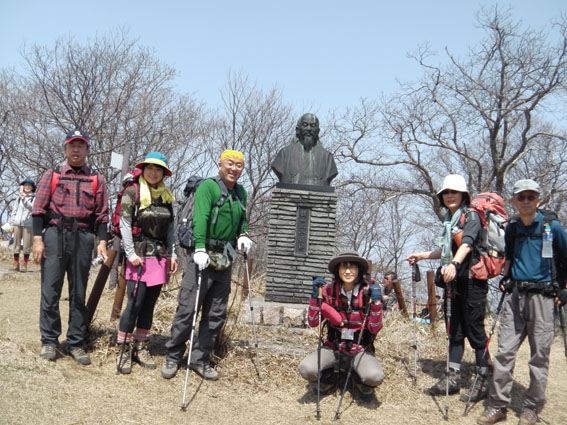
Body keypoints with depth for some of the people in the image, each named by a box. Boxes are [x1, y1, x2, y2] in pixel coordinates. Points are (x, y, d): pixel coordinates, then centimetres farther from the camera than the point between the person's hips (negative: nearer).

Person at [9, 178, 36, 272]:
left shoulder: (34, 198, 3)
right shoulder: (18, 198, 16)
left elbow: (32, 207, -14)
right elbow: (14, 211, 18)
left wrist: (24, 199, -24)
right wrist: (12, 223, 13)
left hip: (28, 224, -4)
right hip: (17, 224, 4)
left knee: (27, 245, -5)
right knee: (16, 244, 4)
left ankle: (24, 264, 0)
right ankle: (15, 263, 8)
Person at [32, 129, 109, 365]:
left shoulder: (97, 180, 11)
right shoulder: (51, 175, 9)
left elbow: (102, 215, 9)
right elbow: (39, 209, 4)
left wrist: (102, 242, -2)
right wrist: (38, 239, -6)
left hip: (83, 238, 1)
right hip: (55, 234, -1)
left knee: (79, 293, 5)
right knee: (50, 291, -1)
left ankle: (76, 343, 12)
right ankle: (49, 341, 11)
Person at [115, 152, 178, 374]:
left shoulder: (166, 196, 12)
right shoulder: (132, 192, -3)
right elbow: (125, 225, -7)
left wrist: (172, 254, 7)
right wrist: (131, 253, -13)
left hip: (160, 256, 5)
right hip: (139, 255, -5)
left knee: (149, 305, 9)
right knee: (135, 303, -7)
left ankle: (141, 348, 19)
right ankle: (123, 350, 4)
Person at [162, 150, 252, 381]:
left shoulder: (241, 192, 14)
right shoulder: (207, 186, -8)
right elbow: (200, 218, -20)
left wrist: (243, 235, 5)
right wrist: (200, 248, -31)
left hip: (224, 259, 7)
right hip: (203, 255, -7)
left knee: (216, 314, 9)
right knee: (188, 309, -5)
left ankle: (200, 359, 20)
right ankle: (173, 357, 12)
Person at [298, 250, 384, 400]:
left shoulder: (368, 291, -9)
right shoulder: (329, 290, -6)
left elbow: (375, 329, -12)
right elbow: (312, 322, -8)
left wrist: (376, 302, -24)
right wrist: (315, 295, -18)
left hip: (360, 349, -1)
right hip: (333, 347, 1)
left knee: (375, 376, -32)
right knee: (306, 369, -26)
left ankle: (360, 381, 7)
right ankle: (328, 379, 10)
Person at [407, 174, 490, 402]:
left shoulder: (471, 216, -8)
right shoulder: (449, 220, 16)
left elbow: (467, 244, -26)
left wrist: (454, 264, -42)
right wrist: (422, 255, 26)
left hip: (472, 281, -8)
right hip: (453, 281, 8)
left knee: (475, 331, -3)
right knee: (454, 331, 11)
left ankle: (483, 381, 8)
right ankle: (453, 377, 19)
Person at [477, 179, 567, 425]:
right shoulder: (511, 229, 11)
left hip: (542, 296, -4)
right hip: (515, 295, 4)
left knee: (539, 355, 3)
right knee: (505, 351, 1)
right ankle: (497, 405, 8)